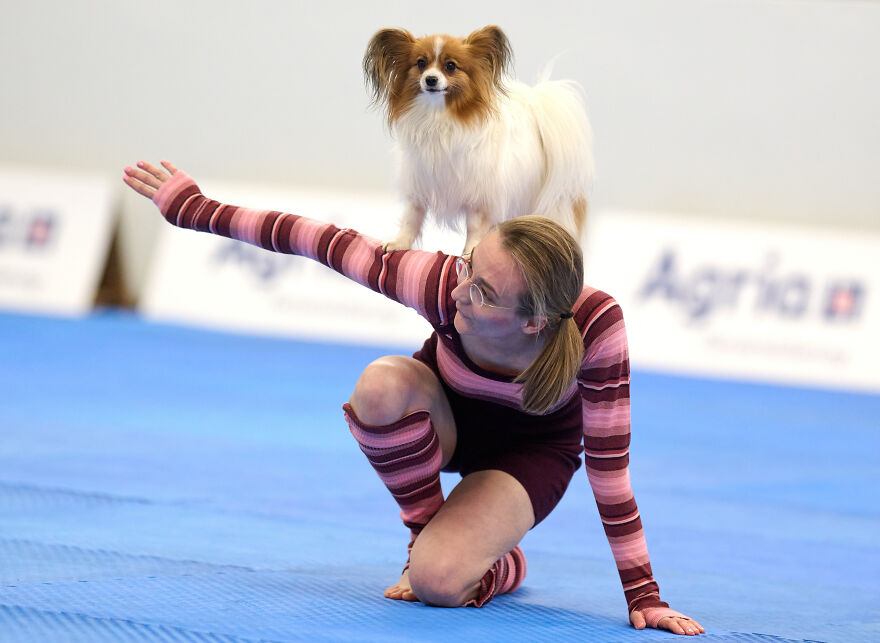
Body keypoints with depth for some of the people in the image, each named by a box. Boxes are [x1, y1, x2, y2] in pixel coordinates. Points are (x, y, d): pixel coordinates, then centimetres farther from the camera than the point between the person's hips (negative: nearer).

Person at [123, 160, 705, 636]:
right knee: (380, 385, -35)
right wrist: (196, 210, -18)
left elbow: (609, 464, -30)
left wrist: (643, 596, -27)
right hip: (446, 418, 2)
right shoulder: (443, 284, -37)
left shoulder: (596, 325, -40)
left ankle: (502, 564, 8)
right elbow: (320, 241, -25)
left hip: (532, 452, -2)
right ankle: (430, 531, -10)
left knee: (436, 580, -29)